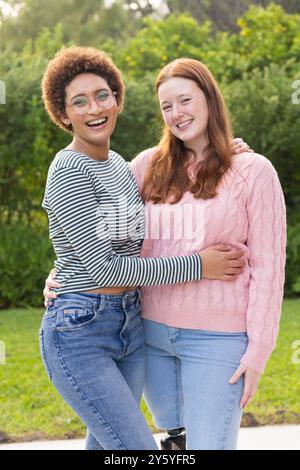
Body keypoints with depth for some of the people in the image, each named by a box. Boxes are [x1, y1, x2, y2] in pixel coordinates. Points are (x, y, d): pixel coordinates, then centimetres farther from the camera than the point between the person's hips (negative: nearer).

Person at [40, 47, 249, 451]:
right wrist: (195, 266, -13)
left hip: (130, 325, 8)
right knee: (139, 451, -12)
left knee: (107, 445, 17)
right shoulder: (69, 172, -14)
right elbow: (103, 266, -17)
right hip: (79, 332, -8)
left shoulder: (118, 164, 11)